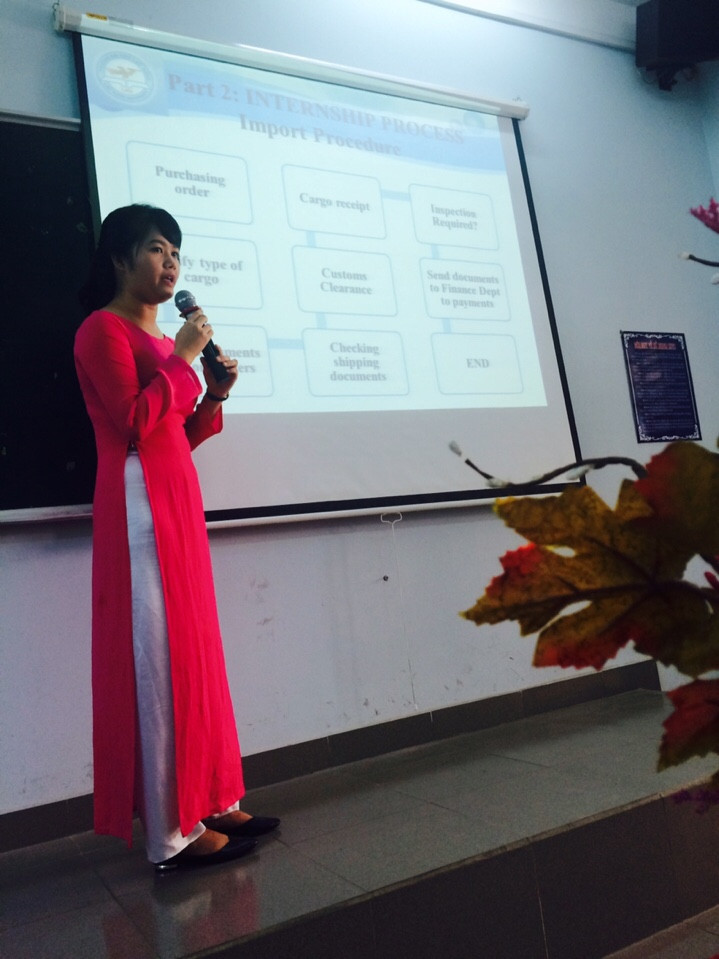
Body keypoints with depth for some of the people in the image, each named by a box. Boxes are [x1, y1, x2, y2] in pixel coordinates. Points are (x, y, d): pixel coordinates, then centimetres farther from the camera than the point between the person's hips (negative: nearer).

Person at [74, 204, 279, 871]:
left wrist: (213, 397, 6)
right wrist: (181, 359, -11)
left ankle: (209, 803, 18)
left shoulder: (158, 339, 21)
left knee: (193, 652, 9)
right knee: (158, 659, -7)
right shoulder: (103, 329, -4)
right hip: (141, 502, -9)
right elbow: (135, 423, -17)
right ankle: (171, 834, 2)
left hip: (178, 501, 9)